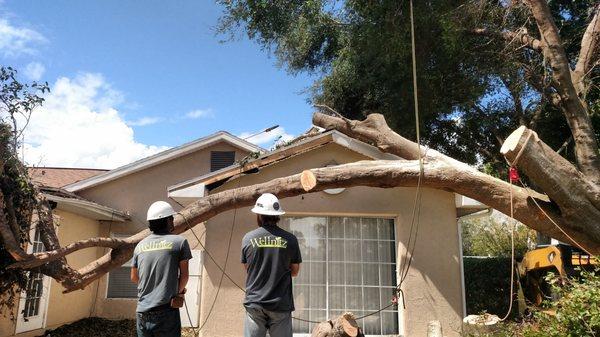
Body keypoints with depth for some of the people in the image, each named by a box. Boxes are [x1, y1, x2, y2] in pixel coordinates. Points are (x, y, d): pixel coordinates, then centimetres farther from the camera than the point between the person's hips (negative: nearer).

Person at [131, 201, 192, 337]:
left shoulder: (140, 245, 8)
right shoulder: (179, 241, -5)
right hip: (165, 311, -4)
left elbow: (134, 277, 18)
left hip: (142, 312, 5)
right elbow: (184, 275, 1)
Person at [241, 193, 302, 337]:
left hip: (254, 303, 1)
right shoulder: (290, 239, -4)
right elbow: (295, 271, 6)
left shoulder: (248, 238, -3)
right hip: (281, 304, 0)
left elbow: (247, 269, 8)